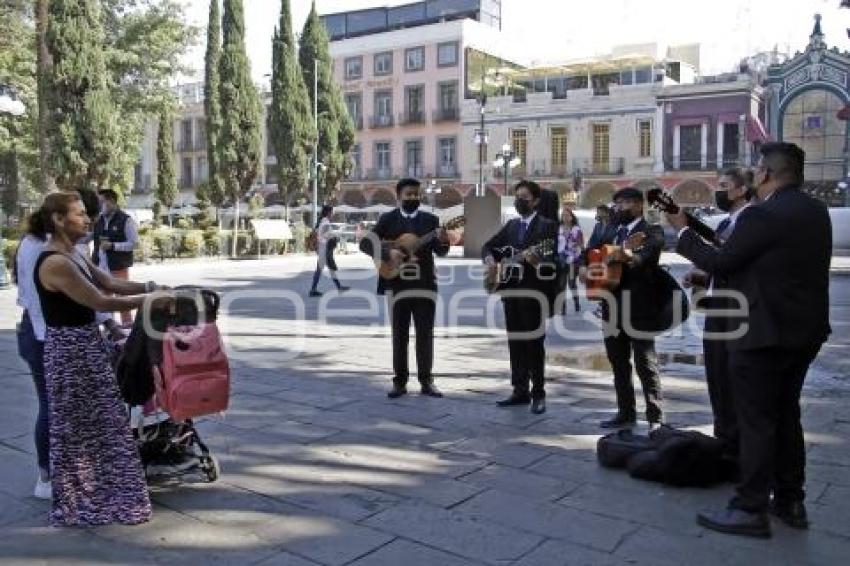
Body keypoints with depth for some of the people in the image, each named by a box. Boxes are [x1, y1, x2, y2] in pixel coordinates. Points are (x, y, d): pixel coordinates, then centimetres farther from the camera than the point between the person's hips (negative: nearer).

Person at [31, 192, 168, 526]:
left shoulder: (72, 258, 9)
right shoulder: (55, 263, -22)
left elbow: (110, 283, 12)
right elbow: (100, 301, -22)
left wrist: (150, 287, 0)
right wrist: (150, 300, -15)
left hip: (85, 346, 10)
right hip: (70, 351, -10)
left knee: (96, 425, 19)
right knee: (77, 429, 4)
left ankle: (95, 495, 34)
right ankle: (79, 504, 21)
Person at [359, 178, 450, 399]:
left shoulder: (430, 219, 9)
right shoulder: (388, 219, 4)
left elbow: (440, 252, 6)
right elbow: (365, 242, -3)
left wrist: (443, 241, -17)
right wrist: (388, 252, -18)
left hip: (425, 284, 1)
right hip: (397, 285, -1)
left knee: (425, 333, 3)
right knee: (399, 335, 4)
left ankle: (426, 381, 11)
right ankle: (400, 381, 12)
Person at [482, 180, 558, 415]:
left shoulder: (547, 225, -3)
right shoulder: (511, 225, 16)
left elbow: (552, 258, -12)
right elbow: (489, 245, 20)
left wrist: (537, 261, -33)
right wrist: (489, 259, -2)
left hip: (534, 291, -6)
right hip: (512, 290, 6)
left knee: (534, 342, -4)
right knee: (515, 342, 9)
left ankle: (538, 394, 3)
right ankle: (520, 391, 17)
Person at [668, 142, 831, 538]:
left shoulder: (763, 214, -20)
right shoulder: (816, 211, 9)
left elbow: (719, 262, -14)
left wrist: (683, 230, -1)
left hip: (764, 333, -9)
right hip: (804, 330, 9)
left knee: (756, 421, -1)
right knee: (785, 415, 18)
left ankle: (750, 509, 7)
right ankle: (790, 502, 28)